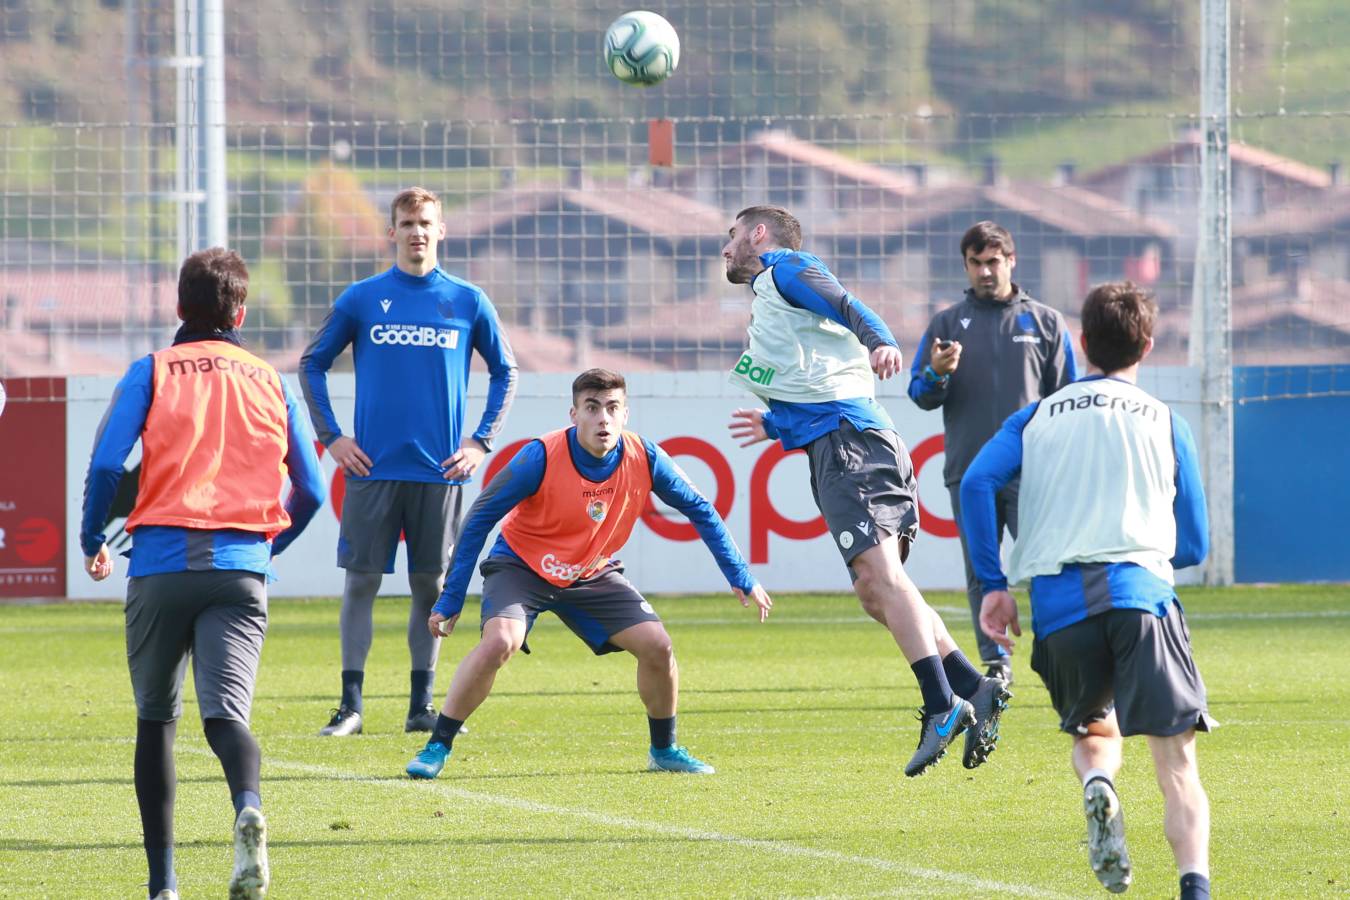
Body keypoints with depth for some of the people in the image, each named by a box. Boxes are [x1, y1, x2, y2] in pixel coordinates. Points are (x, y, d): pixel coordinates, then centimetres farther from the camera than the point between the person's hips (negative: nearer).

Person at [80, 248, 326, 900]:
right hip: (240, 568, 1)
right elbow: (310, 492, 17)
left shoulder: (151, 371, 7)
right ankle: (248, 809, -45)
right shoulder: (270, 382, 15)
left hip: (161, 564, -1)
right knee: (225, 711, -11)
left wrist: (92, 542, 10)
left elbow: (106, 462, -5)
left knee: (156, 718, 14)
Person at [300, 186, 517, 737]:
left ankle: (422, 706, 11)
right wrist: (330, 437, 1)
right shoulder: (361, 299, 3)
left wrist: (481, 442, 4)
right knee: (361, 581, -3)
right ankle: (351, 706, 1)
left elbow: (505, 371, 14)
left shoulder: (468, 302, 5)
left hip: (439, 468, 1)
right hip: (373, 466, -1)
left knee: (431, 585, 3)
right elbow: (312, 365, 10)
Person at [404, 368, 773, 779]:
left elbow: (699, 510, -1)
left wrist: (742, 578, 0)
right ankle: (437, 748, -18)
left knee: (657, 645, -10)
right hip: (521, 566, -4)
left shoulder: (644, 459, -17)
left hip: (592, 574, 4)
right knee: (500, 641, -30)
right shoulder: (541, 457, -27)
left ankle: (664, 749, 15)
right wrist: (450, 600, -19)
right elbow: (480, 519, -19)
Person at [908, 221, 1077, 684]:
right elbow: (920, 395, 7)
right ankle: (995, 663, 11)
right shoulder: (947, 324, 12)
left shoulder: (1045, 322, 10)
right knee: (981, 576, 4)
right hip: (968, 471, 2)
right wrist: (937, 374, -15)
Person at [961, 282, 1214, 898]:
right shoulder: (1165, 423, 15)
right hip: (1141, 591, -2)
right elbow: (1193, 546, 16)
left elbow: (976, 483, 0)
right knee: (1176, 760, -5)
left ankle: (1097, 784, -10)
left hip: (1057, 602, 2)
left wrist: (993, 584, 3)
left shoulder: (1037, 418, 18)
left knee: (1093, 731, 25)